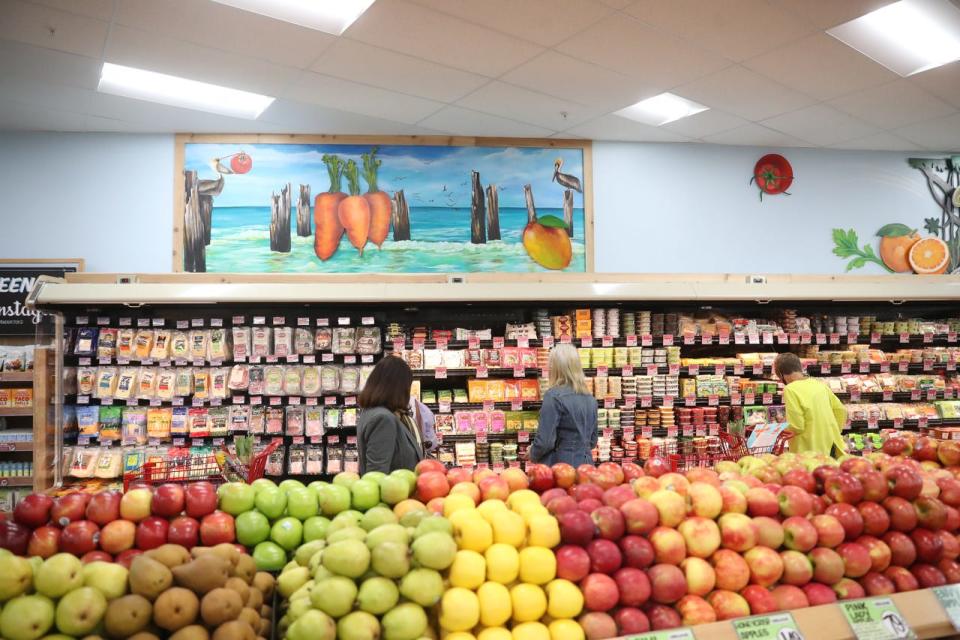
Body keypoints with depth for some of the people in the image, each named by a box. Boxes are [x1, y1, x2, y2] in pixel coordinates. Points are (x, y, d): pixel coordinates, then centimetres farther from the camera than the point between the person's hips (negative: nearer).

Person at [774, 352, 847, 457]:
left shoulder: (790, 390, -14)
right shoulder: (819, 384, 6)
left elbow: (796, 426, -18)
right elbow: (840, 410, 11)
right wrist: (834, 433, 20)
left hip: (812, 449, -7)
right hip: (831, 445, 7)